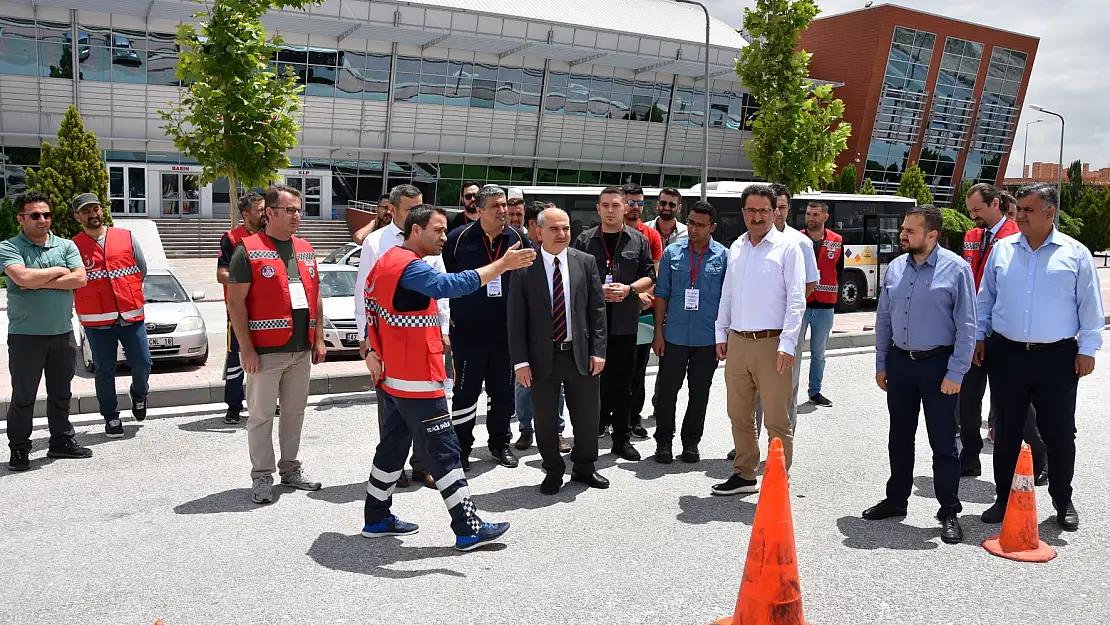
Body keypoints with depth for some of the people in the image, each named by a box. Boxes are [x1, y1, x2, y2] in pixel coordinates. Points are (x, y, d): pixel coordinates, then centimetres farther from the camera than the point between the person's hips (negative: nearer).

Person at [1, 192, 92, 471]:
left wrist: (40, 282, -14)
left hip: (63, 333, 4)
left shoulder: (66, 246, 6)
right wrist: (58, 271, -8)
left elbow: (80, 279, -7)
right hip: (25, 336, -4)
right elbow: (23, 278, -22)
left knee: (61, 394, 14)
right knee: (23, 397, 5)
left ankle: (61, 442, 26)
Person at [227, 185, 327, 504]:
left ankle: (290, 468, 26)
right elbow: (235, 301, -9)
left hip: (301, 349, 6)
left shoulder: (305, 250, 14)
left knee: (295, 411, 13)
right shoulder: (248, 250, -6)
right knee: (261, 415, 2)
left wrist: (318, 339, 12)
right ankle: (262, 476, 12)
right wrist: (246, 348, -14)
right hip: (265, 351, -6)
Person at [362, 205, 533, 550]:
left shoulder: (386, 262, 13)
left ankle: (377, 519, 27)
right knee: (444, 452, -3)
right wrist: (503, 264, -37)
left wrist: (373, 351, 12)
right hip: (417, 381, -10)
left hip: (393, 377, 10)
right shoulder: (409, 266, -19)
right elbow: (450, 285, -36)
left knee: (393, 446, 17)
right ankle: (469, 530, 4)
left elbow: (372, 309, 17)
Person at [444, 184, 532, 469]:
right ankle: (461, 448, 16)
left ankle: (500, 443, 28)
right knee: (466, 392, 4)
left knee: (504, 391, 13)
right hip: (467, 331, -3)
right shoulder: (459, 238, -6)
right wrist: (447, 314, 4)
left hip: (506, 331, 3)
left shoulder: (518, 238, 2)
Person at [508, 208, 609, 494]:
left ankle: (584, 467, 33)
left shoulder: (586, 262, 2)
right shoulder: (525, 267, -4)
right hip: (542, 357, -1)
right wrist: (520, 361, -9)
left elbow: (597, 309, 4)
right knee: (545, 419, 9)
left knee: (587, 415, 11)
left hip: (581, 354, 2)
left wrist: (598, 351, -2)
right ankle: (553, 472, 29)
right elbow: (516, 318, -4)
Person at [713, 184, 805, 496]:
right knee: (739, 416, 14)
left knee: (777, 420, -1)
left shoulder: (787, 248, -4)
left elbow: (796, 300, -9)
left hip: (771, 344, -6)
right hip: (737, 342, 6)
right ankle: (744, 475, 27)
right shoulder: (736, 248, 13)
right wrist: (721, 334, 13)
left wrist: (787, 344, -16)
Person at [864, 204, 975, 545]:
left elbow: (966, 326, -10)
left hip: (938, 365, -5)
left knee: (943, 442, 3)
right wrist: (881, 364, 10)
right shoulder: (895, 268, 5)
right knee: (900, 437, 15)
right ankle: (896, 499, 30)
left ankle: (949, 513, 15)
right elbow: (883, 319, 11)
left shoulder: (956, 268, -9)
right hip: (900, 363, 5)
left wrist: (955, 374, -13)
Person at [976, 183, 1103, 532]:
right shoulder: (1002, 250, 6)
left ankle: (1063, 502, 25)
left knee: (1059, 434, 7)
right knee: (1006, 432, 9)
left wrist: (1087, 349, -2)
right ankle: (1004, 499, 22)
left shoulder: (1075, 253, 0)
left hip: (1057, 358, -2)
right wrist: (979, 336, 8)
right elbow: (985, 298, 13)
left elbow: (1090, 306, 2)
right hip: (1006, 355, 2)